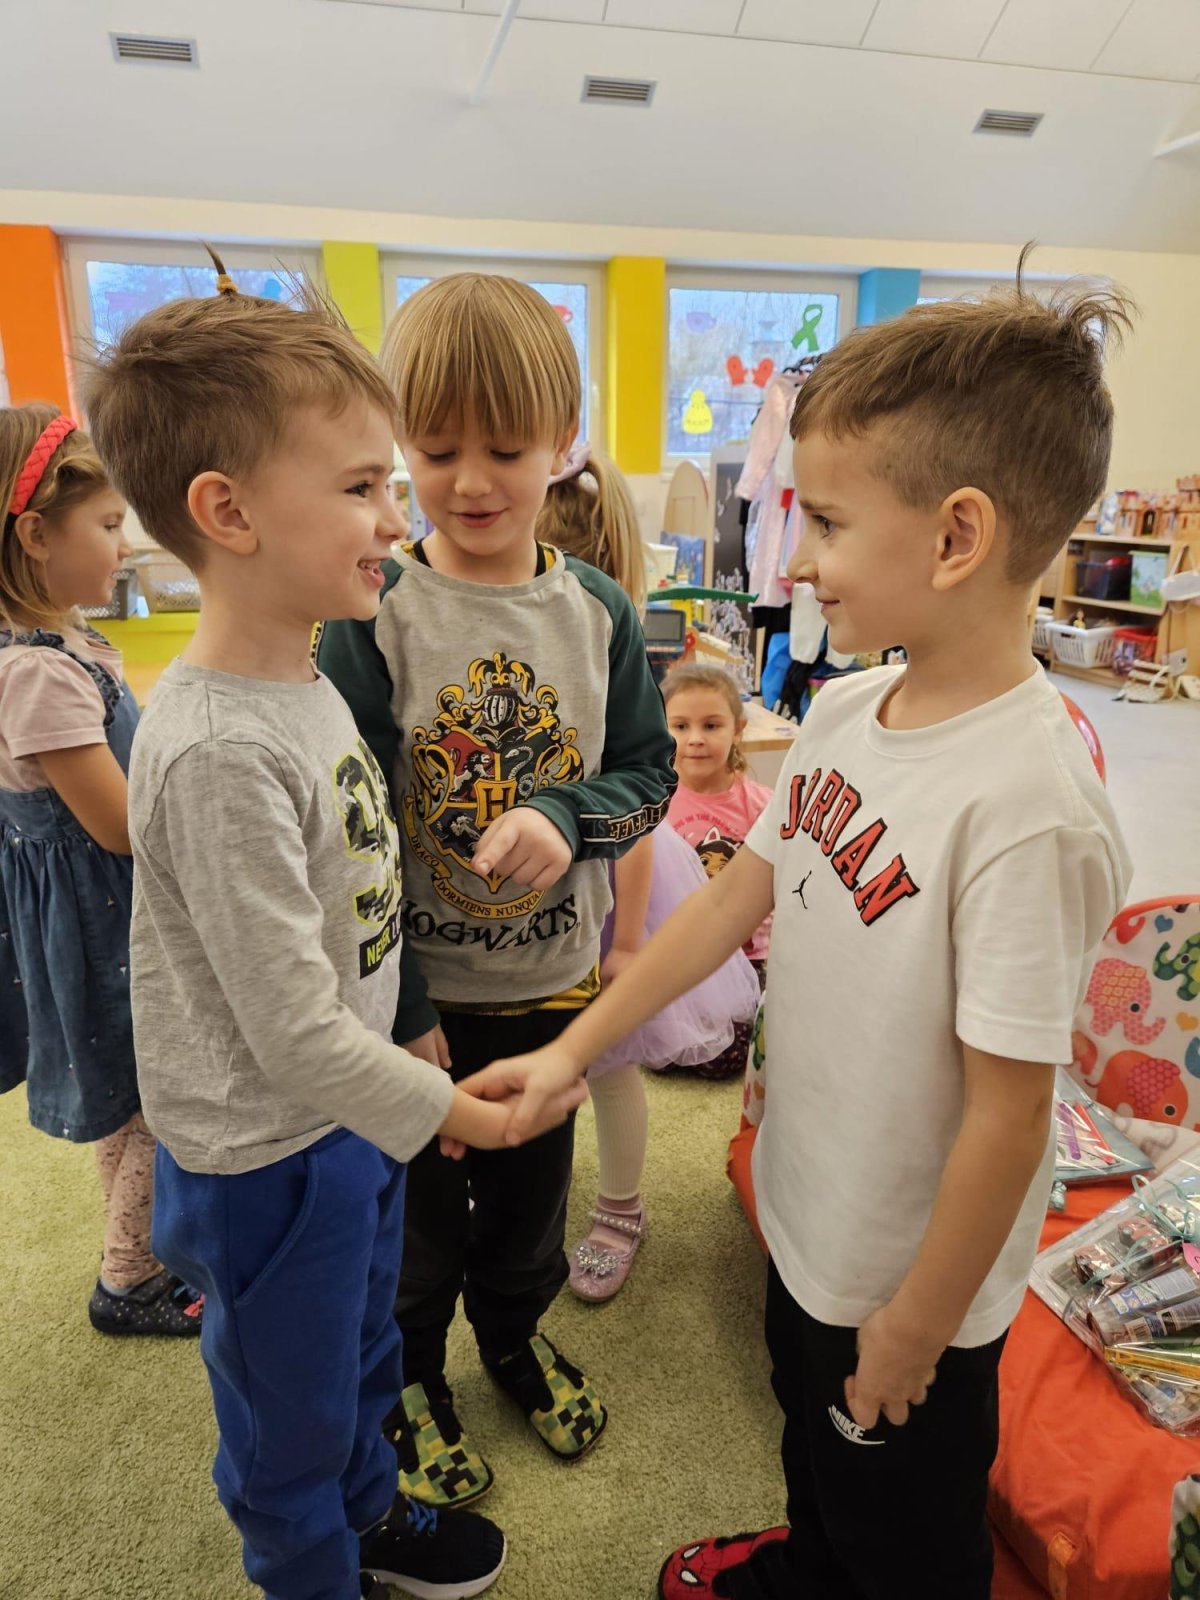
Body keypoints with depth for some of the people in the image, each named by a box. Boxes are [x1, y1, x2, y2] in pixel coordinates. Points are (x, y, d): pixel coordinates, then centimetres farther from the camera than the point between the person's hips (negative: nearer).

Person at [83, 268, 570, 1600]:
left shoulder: (304, 679, -1)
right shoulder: (216, 750, -31)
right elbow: (292, 1031, -28)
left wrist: (405, 1042, 14)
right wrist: (453, 1110, -15)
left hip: (346, 1116, 8)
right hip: (267, 1155, -8)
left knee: (361, 1355, 31)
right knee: (292, 1413, 21)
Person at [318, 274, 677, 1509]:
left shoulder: (599, 611, -7)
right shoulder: (372, 619, -15)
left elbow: (651, 771, -1)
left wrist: (565, 817, -23)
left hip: (558, 978, 3)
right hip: (420, 985, -2)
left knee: (532, 1179, 24)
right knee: (419, 1196, 19)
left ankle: (516, 1331, 55)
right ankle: (409, 1373, 49)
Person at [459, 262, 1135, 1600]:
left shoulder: (1028, 809, -34)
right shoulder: (846, 709, -9)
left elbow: (1007, 1117, -26)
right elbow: (736, 895, -1)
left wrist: (916, 1328, -13)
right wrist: (574, 1048, 1)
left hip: (911, 1282, -7)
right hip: (805, 1211, 7)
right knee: (813, 1450, 35)